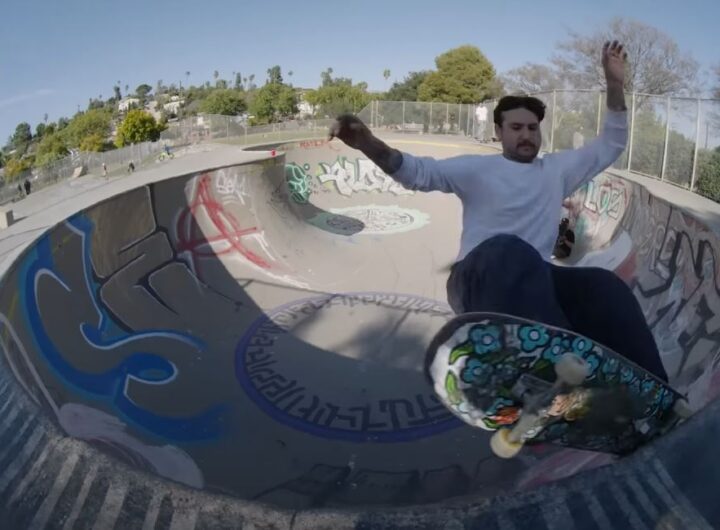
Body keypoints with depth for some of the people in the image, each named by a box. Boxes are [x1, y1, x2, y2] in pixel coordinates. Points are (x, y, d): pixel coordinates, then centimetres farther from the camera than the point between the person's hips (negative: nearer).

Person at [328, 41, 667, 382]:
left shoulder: (557, 169, 23)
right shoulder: (478, 168, 9)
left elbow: (611, 145, 26)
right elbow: (420, 172, -4)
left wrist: (615, 85, 12)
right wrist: (371, 146, -22)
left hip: (535, 279, 5)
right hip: (478, 278, -4)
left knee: (604, 286, -27)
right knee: (510, 252, -41)